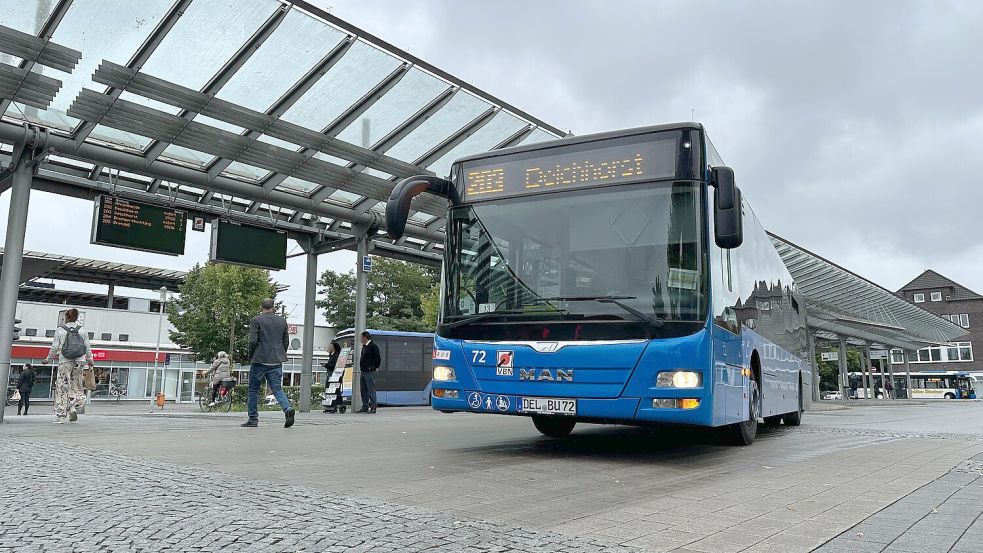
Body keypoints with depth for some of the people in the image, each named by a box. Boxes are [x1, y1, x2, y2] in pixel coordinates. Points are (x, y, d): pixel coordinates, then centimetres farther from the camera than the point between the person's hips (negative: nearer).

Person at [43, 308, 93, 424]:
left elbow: (55, 347, 0)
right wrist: (90, 360, 18)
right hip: (79, 361, 2)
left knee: (62, 387, 2)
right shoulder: (83, 330, 6)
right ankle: (73, 407, -9)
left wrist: (48, 359, 13)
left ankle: (60, 415, 1)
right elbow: (87, 347, 7)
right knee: (75, 386, 12)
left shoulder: (59, 330, 0)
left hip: (64, 362, -2)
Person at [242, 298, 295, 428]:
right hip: (277, 362, 4)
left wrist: (251, 356, 3)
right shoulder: (282, 321, 9)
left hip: (260, 360, -3)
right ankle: (288, 409, -21)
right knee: (277, 389, 3)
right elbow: (286, 341, 11)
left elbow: (253, 341, -11)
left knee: (253, 390, 10)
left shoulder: (256, 320, -5)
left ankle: (253, 419, 14)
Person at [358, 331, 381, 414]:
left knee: (371, 390, -9)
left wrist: (375, 367, -5)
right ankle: (365, 406, 18)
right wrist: (361, 367, 17)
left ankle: (373, 407, -7)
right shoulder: (364, 346, 17)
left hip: (370, 372, -9)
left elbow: (378, 358, -12)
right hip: (364, 371, 9)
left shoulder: (373, 346, -10)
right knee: (364, 390, 11)